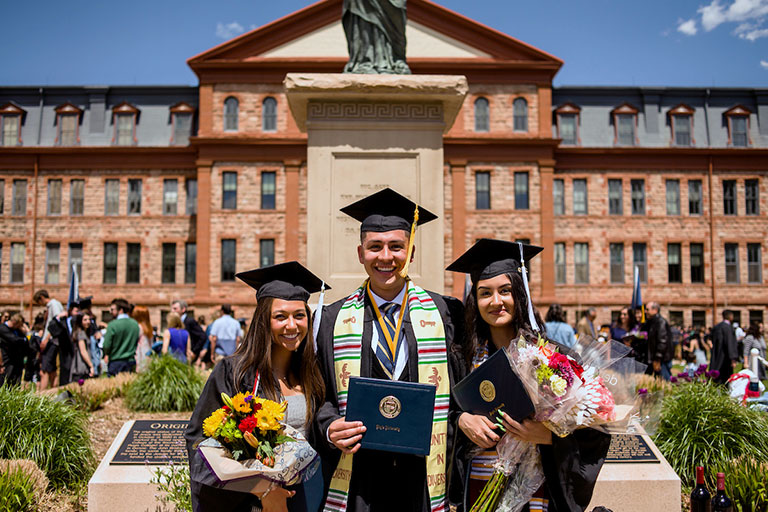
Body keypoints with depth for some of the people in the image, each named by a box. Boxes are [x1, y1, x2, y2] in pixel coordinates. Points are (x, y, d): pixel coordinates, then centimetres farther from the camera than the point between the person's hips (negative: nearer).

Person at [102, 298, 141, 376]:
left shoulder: (112, 325, -12)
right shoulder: (135, 324, 4)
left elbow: (107, 345, -9)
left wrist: (106, 354, 9)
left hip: (116, 362, -5)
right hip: (131, 360, 5)